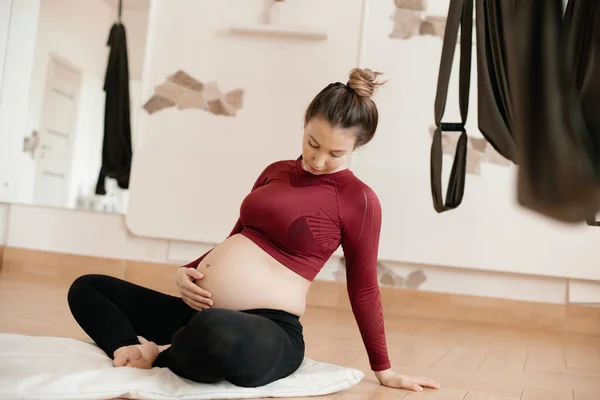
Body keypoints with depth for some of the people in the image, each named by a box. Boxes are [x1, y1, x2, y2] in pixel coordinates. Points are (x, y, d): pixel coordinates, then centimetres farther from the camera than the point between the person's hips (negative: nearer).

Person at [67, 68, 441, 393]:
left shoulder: (359, 200, -6)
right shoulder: (276, 172, 14)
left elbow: (363, 289, 0)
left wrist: (385, 370, 6)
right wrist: (187, 271, 6)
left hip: (268, 331, -8)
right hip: (203, 312, 8)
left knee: (214, 332, -45)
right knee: (87, 288, 12)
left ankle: (161, 355, -11)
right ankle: (128, 349, -15)